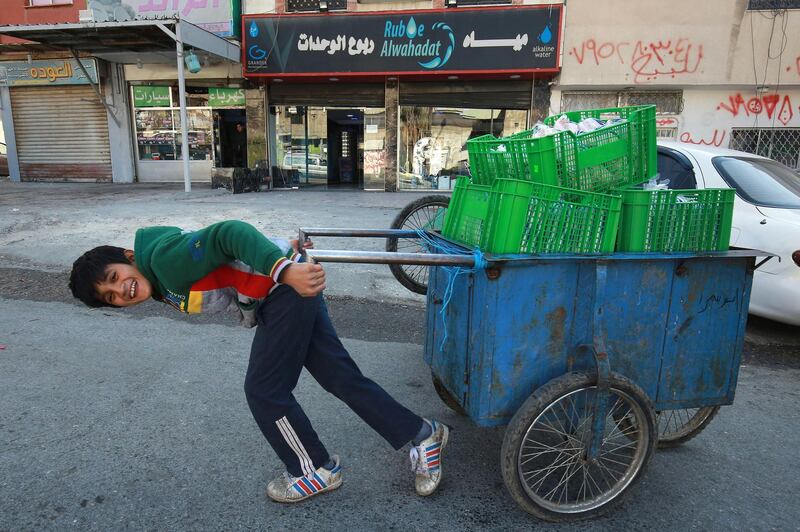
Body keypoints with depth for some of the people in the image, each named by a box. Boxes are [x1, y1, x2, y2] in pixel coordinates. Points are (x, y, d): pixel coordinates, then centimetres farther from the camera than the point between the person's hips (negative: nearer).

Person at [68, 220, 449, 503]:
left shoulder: (165, 257, -13)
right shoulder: (166, 291, 15)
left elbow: (230, 234, -24)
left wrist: (286, 268, -36)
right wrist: (284, 248, 21)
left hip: (291, 285, -10)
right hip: (277, 298, 10)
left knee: (264, 390, 1)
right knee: (342, 377, 11)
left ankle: (317, 470, 22)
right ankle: (422, 435, 22)